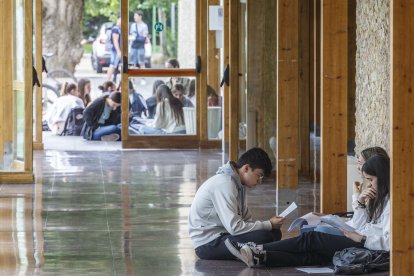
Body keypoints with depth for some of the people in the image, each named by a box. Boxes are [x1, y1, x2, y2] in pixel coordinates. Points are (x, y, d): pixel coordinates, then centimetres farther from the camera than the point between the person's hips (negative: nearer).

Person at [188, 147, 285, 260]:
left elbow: (246, 219, 11)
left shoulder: (238, 183, 9)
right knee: (262, 237, -27)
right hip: (208, 244, -10)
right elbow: (234, 227, -26)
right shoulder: (224, 184, -21)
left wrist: (270, 224, -6)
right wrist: (269, 225, -17)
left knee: (274, 233, 2)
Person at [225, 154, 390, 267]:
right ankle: (258, 257, -24)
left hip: (370, 248, -9)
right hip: (361, 244, 9)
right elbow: (359, 228, 16)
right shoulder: (379, 198, 24)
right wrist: (360, 203, 5)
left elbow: (389, 242, -19)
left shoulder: (392, 201, -8)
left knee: (311, 239, -13)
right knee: (312, 255, -9)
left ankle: (258, 251, -14)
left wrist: (361, 238, -19)